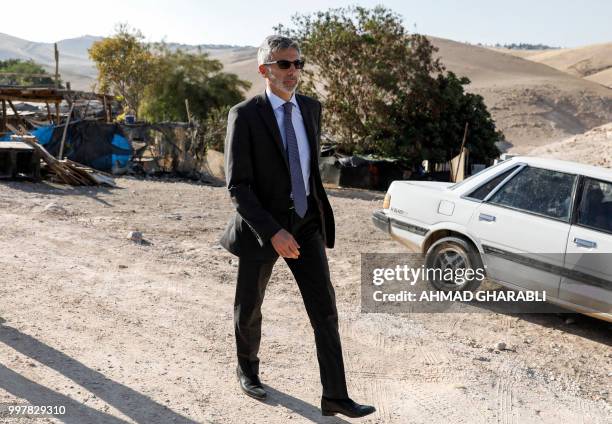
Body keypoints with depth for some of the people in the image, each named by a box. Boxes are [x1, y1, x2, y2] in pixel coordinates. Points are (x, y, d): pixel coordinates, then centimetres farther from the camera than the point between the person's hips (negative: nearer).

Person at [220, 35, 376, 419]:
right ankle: (248, 368, 44)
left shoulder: (311, 108, 2)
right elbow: (237, 186, -19)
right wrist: (273, 232, -28)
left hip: (305, 223, 4)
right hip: (261, 226, -3)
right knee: (250, 307, 16)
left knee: (325, 308, -3)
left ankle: (335, 396, 6)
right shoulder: (244, 115, -15)